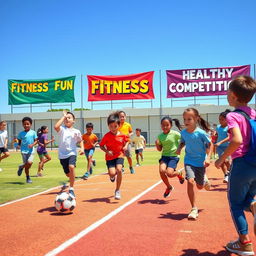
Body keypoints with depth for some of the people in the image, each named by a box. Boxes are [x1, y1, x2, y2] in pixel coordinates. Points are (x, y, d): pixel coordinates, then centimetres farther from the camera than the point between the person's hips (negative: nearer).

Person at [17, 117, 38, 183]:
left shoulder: (33, 132, 1)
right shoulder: (21, 133, 3)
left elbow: (36, 141, 3)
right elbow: (19, 141, 12)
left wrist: (32, 145, -16)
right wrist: (18, 145, -9)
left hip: (31, 151, 0)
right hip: (24, 151, 1)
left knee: (30, 162, -20)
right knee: (27, 164, -1)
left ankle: (22, 166, 13)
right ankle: (28, 177, 22)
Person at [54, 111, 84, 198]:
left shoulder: (76, 131, 3)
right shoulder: (62, 129, 0)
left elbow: (80, 141, 18)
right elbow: (56, 126, -22)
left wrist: (82, 148, -1)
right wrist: (63, 116, -14)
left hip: (72, 153, -1)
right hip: (62, 154, 1)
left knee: (71, 167, -30)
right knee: (68, 174, 12)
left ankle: (71, 189, -17)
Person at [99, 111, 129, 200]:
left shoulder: (122, 135, -4)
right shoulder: (107, 136, -10)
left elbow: (127, 140, 17)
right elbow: (101, 145, -2)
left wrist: (126, 146, -3)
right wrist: (107, 151, -18)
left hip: (119, 155, 1)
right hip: (110, 157, -1)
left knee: (119, 170, -23)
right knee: (112, 173, -16)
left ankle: (117, 190, -5)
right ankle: (113, 176, 29)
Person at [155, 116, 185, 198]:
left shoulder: (175, 134, -9)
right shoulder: (160, 136, 4)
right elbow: (160, 149, 11)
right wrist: (157, 144, -7)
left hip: (174, 156, -4)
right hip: (164, 156, 4)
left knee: (169, 173, -20)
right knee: (161, 170, -20)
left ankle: (179, 173, 19)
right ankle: (169, 187, 7)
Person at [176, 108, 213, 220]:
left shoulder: (201, 133, -17)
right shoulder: (183, 132, -5)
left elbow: (210, 144, -7)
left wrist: (208, 158, -17)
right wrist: (179, 148, -6)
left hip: (200, 161, -2)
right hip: (189, 161, 2)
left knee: (200, 186, 11)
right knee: (190, 181, -20)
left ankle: (205, 180, 51)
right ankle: (194, 209, -9)